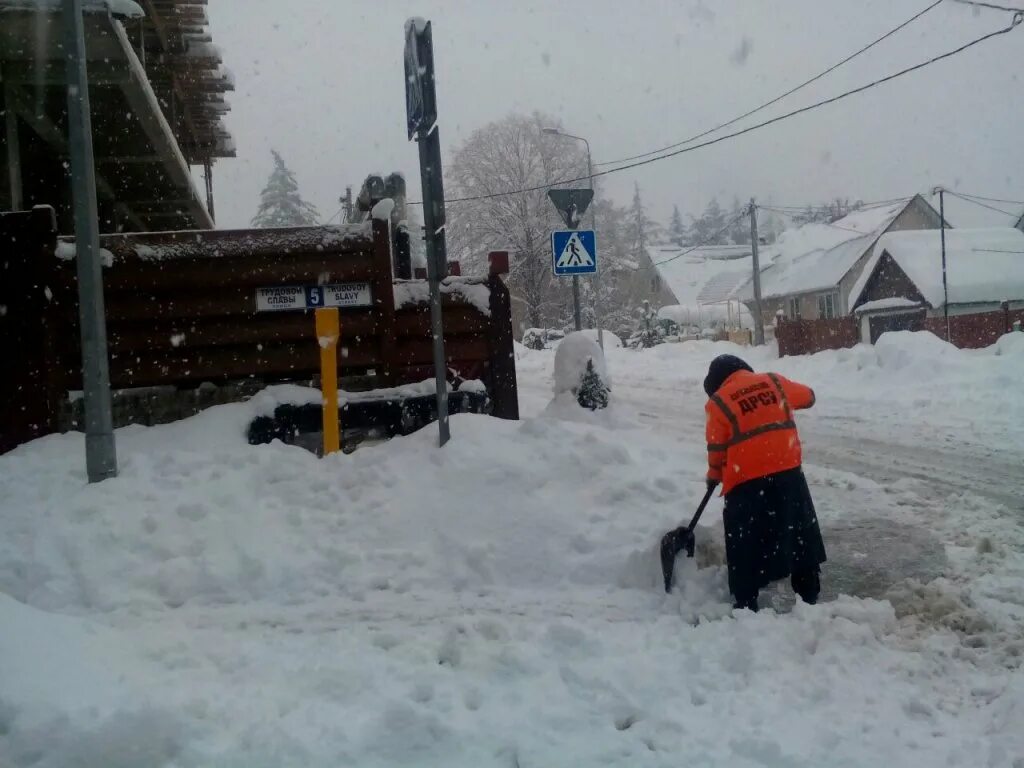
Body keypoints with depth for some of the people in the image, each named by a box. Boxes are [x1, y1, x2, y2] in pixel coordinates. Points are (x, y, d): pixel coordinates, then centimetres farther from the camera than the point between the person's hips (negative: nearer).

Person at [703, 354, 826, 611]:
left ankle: (745, 605, 10)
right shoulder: (774, 382, 9)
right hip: (788, 471, 4)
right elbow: (808, 396, 24)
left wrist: (714, 476, 20)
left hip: (747, 480, -4)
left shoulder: (718, 402, -1)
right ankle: (809, 595, 27)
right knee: (801, 533, 18)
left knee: (746, 545, 7)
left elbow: (717, 449, 3)